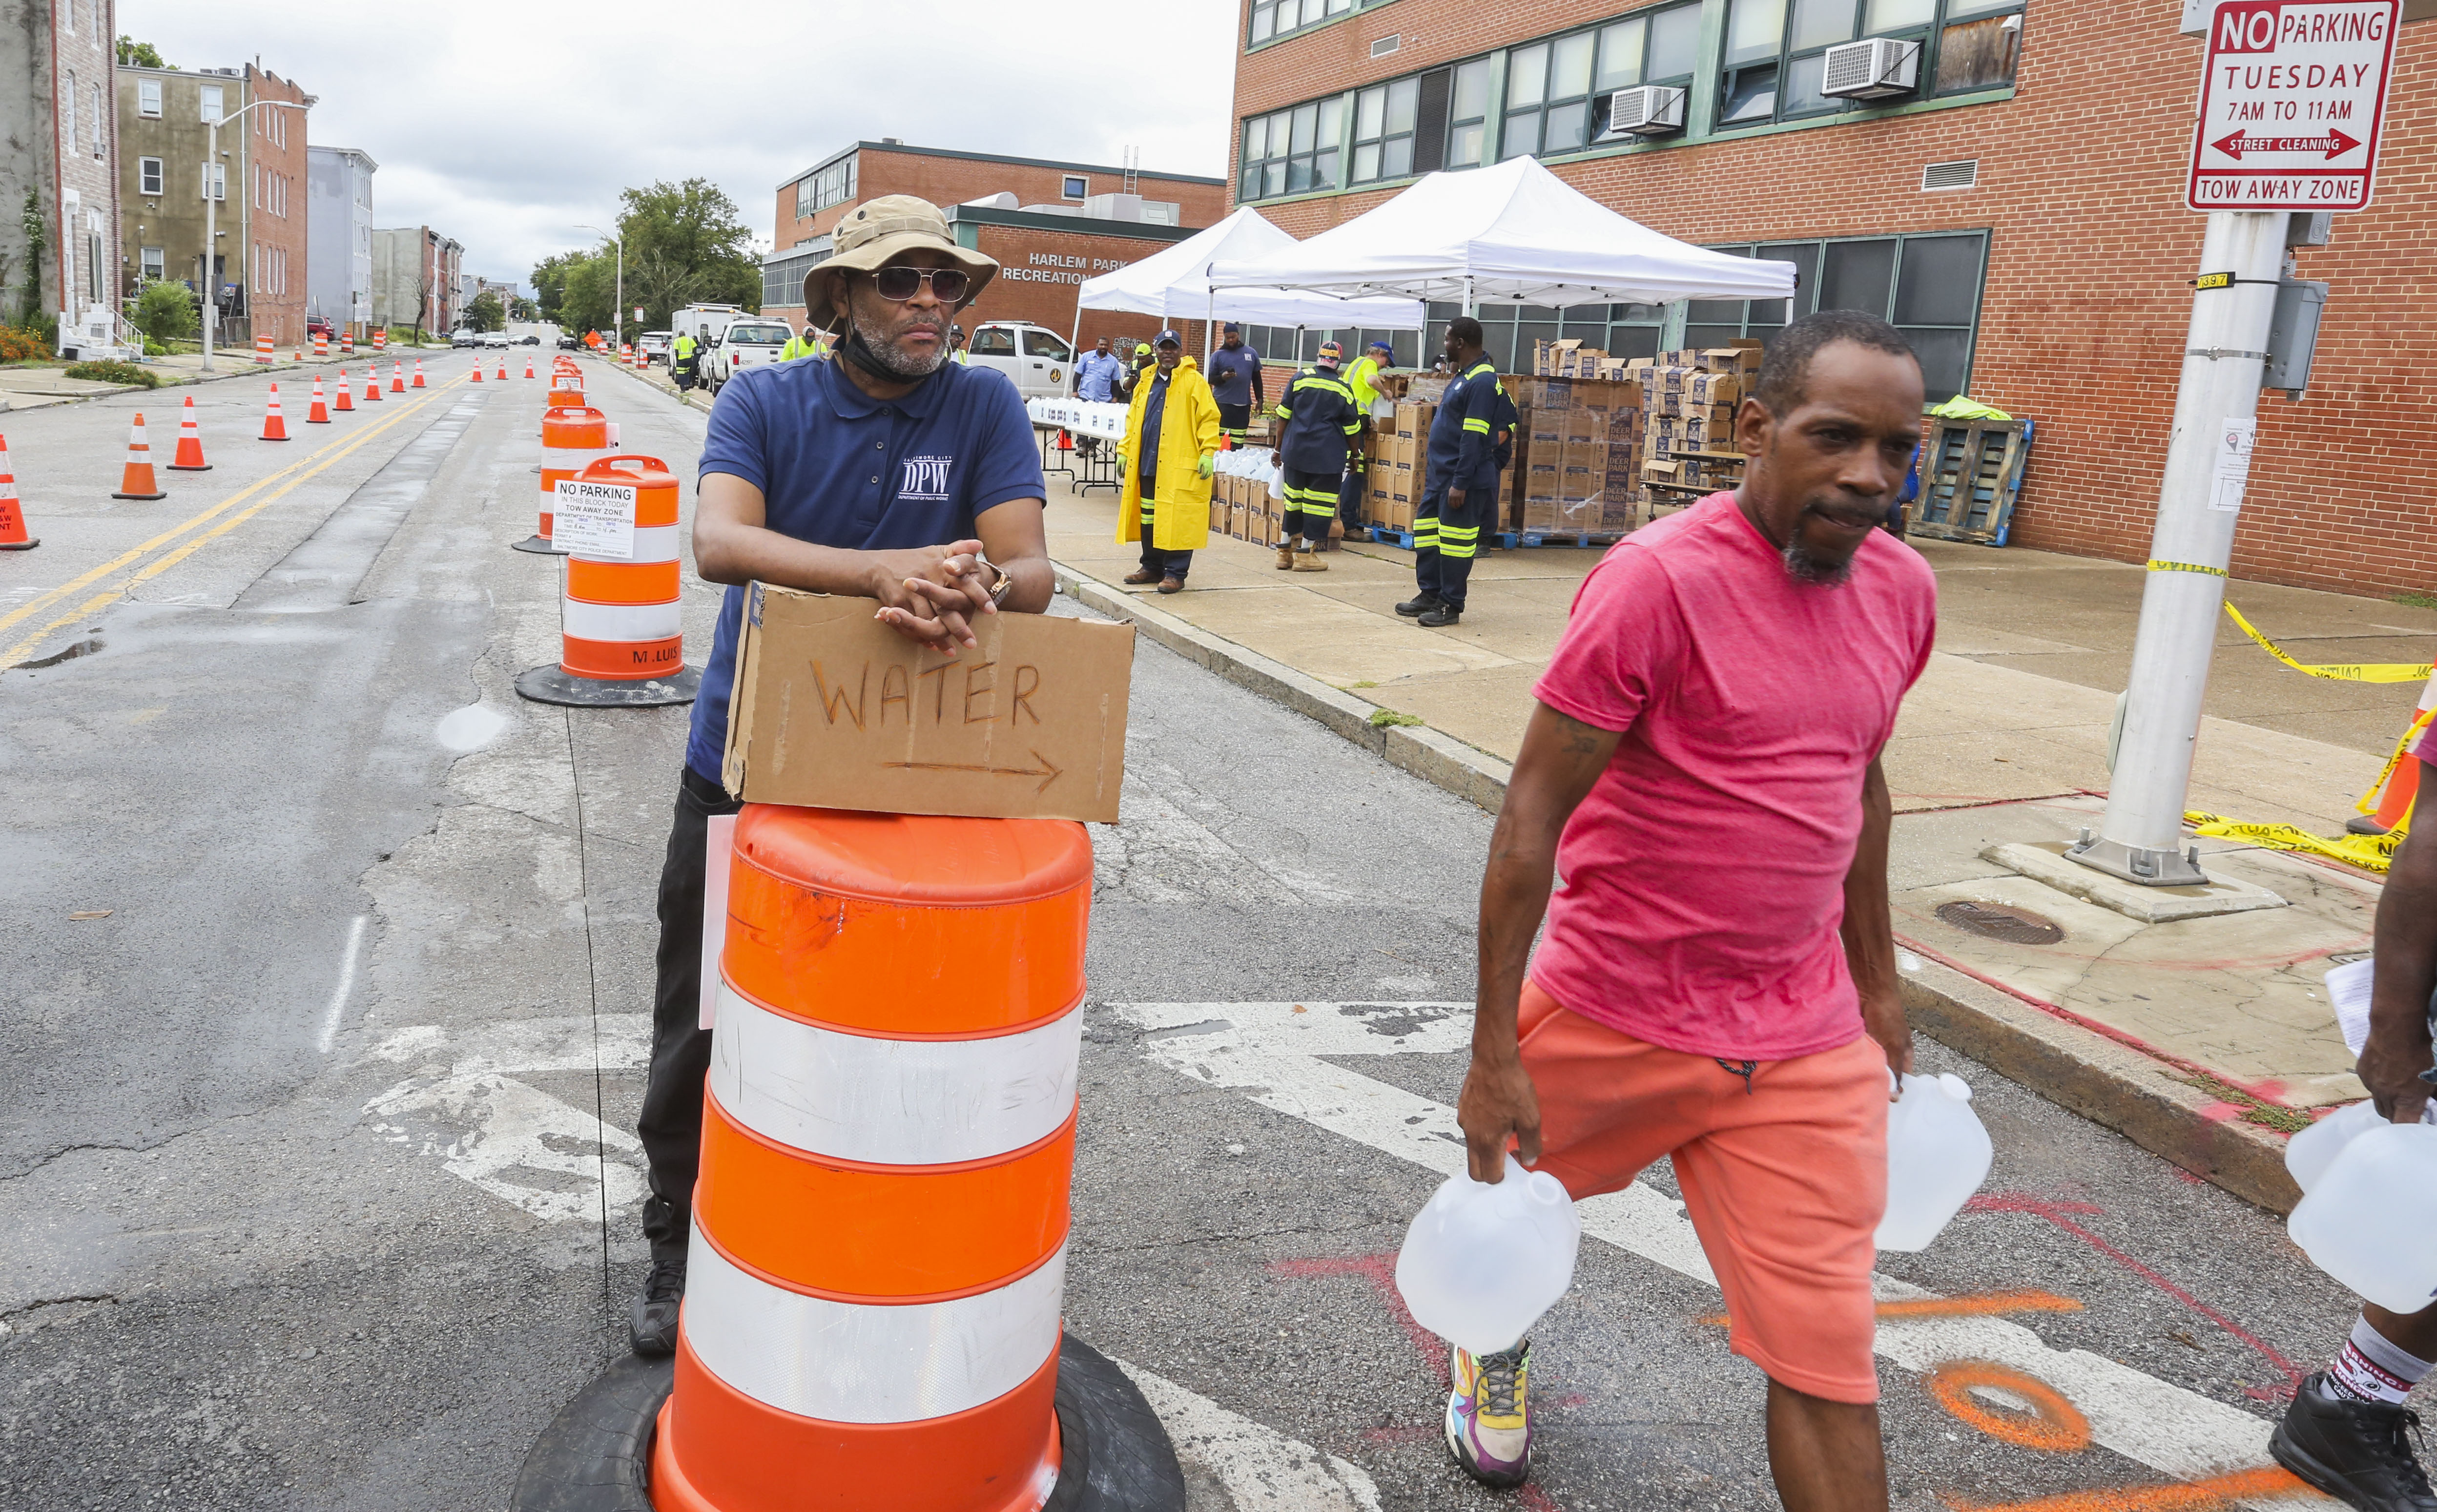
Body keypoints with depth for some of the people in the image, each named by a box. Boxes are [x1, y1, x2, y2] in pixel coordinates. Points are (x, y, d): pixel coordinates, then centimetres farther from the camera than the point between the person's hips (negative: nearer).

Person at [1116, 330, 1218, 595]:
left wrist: (1208, 453, -14)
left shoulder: (1193, 382, -2)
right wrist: (1124, 451, 17)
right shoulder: (1146, 382, 16)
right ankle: (1152, 567, 23)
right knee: (1148, 517, 12)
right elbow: (1133, 419, 22)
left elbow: (1209, 418, -6)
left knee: (1176, 520, -5)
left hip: (1179, 467, -6)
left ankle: (1175, 573, 2)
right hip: (1147, 463, 6)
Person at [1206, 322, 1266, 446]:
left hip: (1244, 404, 2)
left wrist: (1260, 399, 13)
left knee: (1238, 444, -1)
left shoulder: (1251, 353, 12)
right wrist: (1222, 377, -16)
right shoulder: (1217, 355, 5)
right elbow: (1211, 379, 5)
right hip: (1222, 403, -2)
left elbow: (1257, 378, 18)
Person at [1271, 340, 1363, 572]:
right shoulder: (1343, 389, -2)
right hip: (1328, 456, -3)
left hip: (1295, 451, 3)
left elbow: (1283, 416, 4)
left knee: (1293, 500, 13)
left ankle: (1284, 551, 19)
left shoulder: (1300, 378, 2)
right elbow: (1352, 430, 4)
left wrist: (1278, 448, 12)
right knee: (1318, 502, 3)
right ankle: (1306, 555, 5)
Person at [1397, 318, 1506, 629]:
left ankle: (1451, 606, 5)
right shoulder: (1462, 377, 15)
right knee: (1426, 534, 13)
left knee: (1455, 542, -3)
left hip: (1462, 478, -10)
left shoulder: (1482, 382, -17)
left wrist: (1460, 484, -24)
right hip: (1440, 475, 10)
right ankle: (1429, 595, 23)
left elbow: (1474, 438, -21)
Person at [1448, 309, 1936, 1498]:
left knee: (1828, 1357, 2)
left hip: (1809, 1045, 4)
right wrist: (1494, 1052, -17)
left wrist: (1876, 982, 21)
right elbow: (1532, 811, -17)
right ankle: (1495, 1351, 58)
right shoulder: (1659, 579, -18)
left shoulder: (1900, 589, 2)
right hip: (1612, 1017, -3)